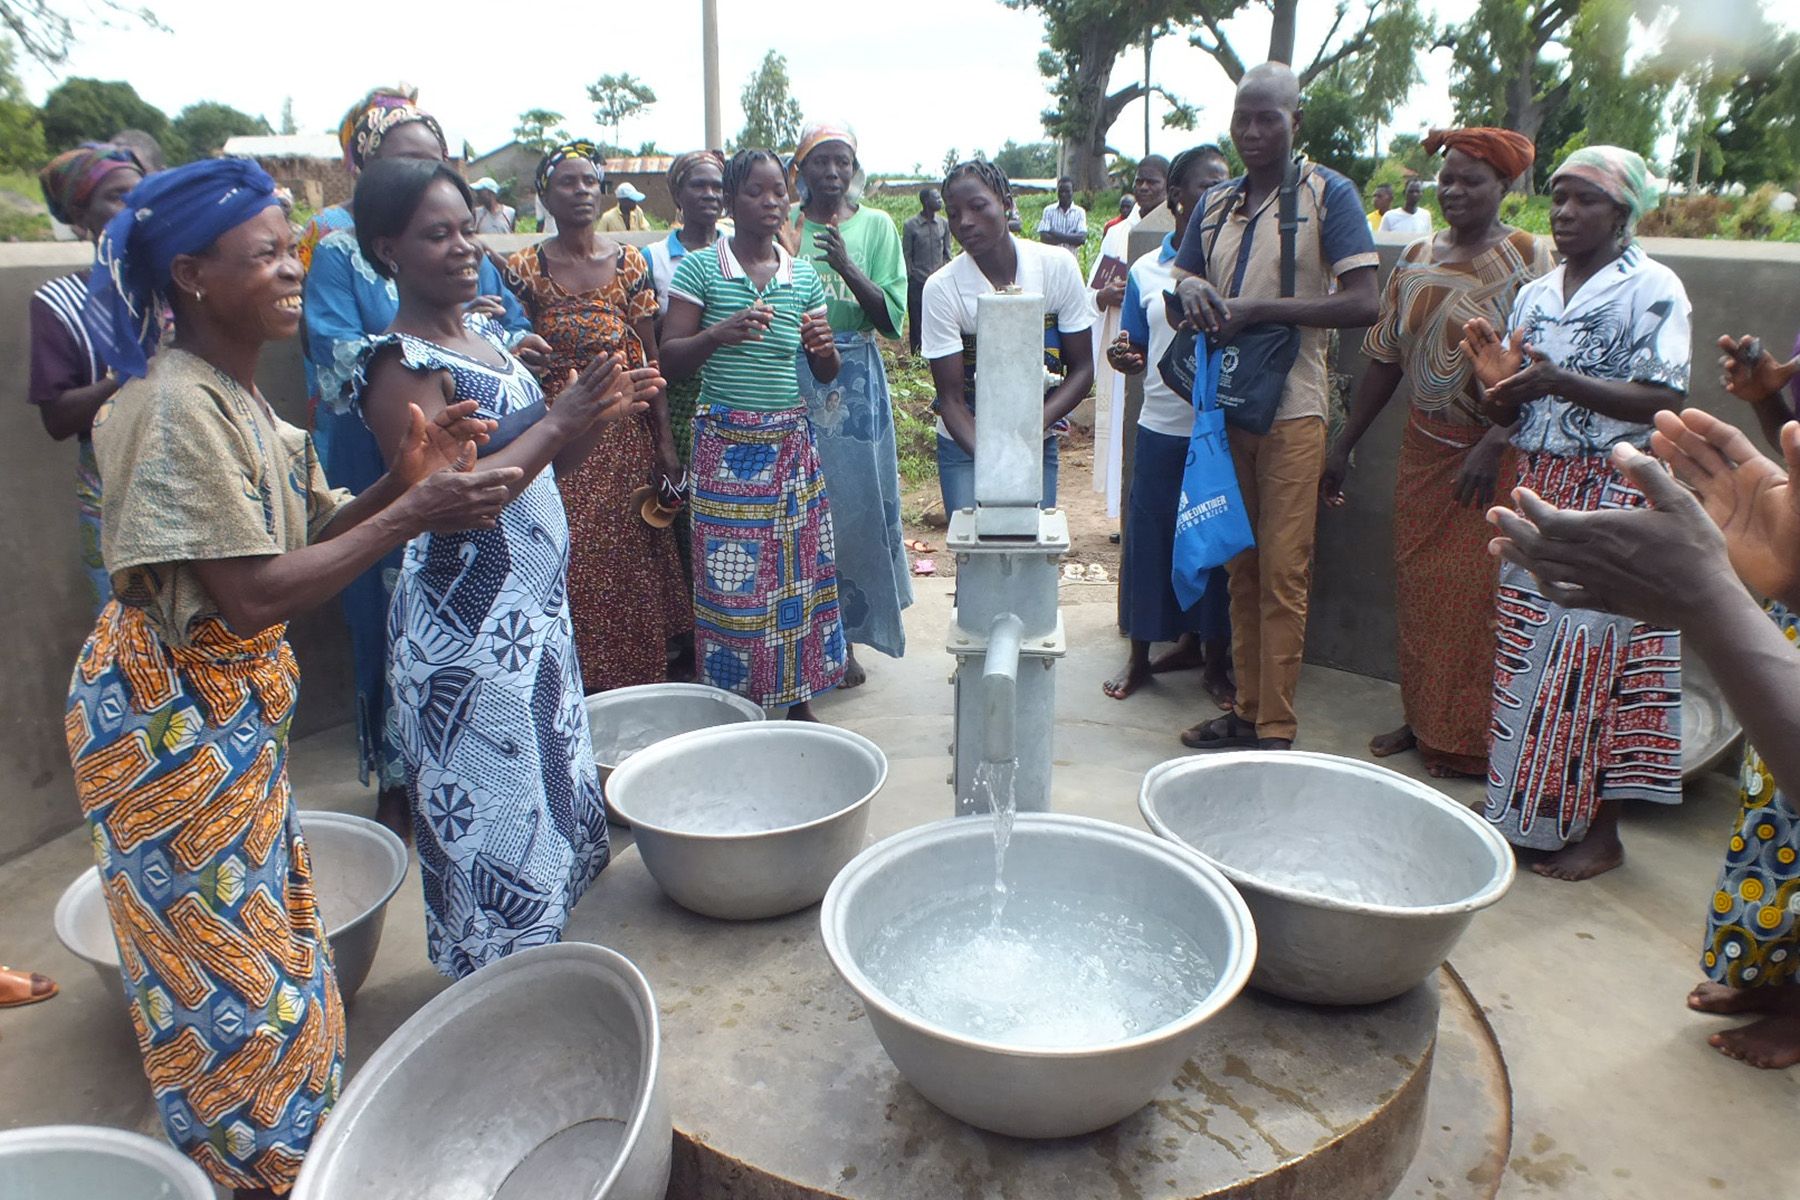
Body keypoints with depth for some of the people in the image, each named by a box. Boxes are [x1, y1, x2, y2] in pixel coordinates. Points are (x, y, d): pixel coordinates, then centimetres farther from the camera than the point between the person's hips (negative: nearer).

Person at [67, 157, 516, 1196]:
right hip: (170, 720, -9)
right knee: (226, 966, 5)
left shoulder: (238, 395, 6)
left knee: (264, 937, 21)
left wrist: (406, 479, -11)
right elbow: (252, 596, -28)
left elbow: (312, 533, 6)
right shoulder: (175, 408, -23)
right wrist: (414, 515, -25)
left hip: (233, 710, 9)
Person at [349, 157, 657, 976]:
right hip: (467, 633, -9)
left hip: (534, 612, 9)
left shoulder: (486, 333, 10)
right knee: (492, 816, 3)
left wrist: (596, 419, -2)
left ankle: (533, 964, 38)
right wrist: (557, 423, -24)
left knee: (548, 784, 19)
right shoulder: (399, 365, -14)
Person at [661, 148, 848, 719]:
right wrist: (720, 335, -22)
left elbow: (826, 375, 13)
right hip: (726, 445, -3)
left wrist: (824, 347, -10)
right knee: (731, 581, -1)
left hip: (791, 443, 4)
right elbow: (670, 361, -5)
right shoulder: (699, 269, -1)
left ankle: (798, 699, 20)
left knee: (799, 571, 6)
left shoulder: (805, 276, 9)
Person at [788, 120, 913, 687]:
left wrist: (846, 267, -18)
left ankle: (845, 639, 17)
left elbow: (892, 317, -5)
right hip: (794, 379, 0)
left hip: (857, 381, 0)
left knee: (855, 504, 3)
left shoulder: (876, 225, 4)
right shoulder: (784, 226, 5)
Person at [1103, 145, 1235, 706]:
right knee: (1149, 535, 6)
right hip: (1161, 428, 1)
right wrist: (1124, 358, -12)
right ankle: (1140, 653, 23)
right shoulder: (1146, 270, 7)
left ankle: (1214, 658, 22)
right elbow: (1136, 354, 11)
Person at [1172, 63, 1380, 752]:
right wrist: (1191, 291, -4)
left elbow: (1363, 304, -10)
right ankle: (1247, 711, 19)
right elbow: (1182, 286, 21)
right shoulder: (1215, 204, 15)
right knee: (1241, 568, 10)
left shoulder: (1328, 194, -1)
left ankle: (1277, 733, 2)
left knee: (1282, 574, -5)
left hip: (1291, 411, -5)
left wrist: (1257, 310, -17)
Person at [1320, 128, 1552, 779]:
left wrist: (1494, 444, -24)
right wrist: (1343, 444, 10)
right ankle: (1422, 719, 24)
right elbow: (1385, 358, 12)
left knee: (1476, 593, -1)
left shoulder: (1528, 258, -6)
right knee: (1417, 585, 9)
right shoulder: (1416, 259, 10)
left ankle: (1471, 740, 13)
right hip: (1423, 449, 5)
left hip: (1494, 455, -5)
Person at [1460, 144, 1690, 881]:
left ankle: (1598, 830, 10)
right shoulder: (1535, 295, 12)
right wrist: (1497, 379, -9)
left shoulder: (1653, 289, -5)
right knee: (1530, 656, 8)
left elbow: (1662, 400, -14)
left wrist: (1559, 381, -25)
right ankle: (1524, 810, 20)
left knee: (1594, 662, -3)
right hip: (1540, 492, 6)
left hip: (1615, 500, -6)